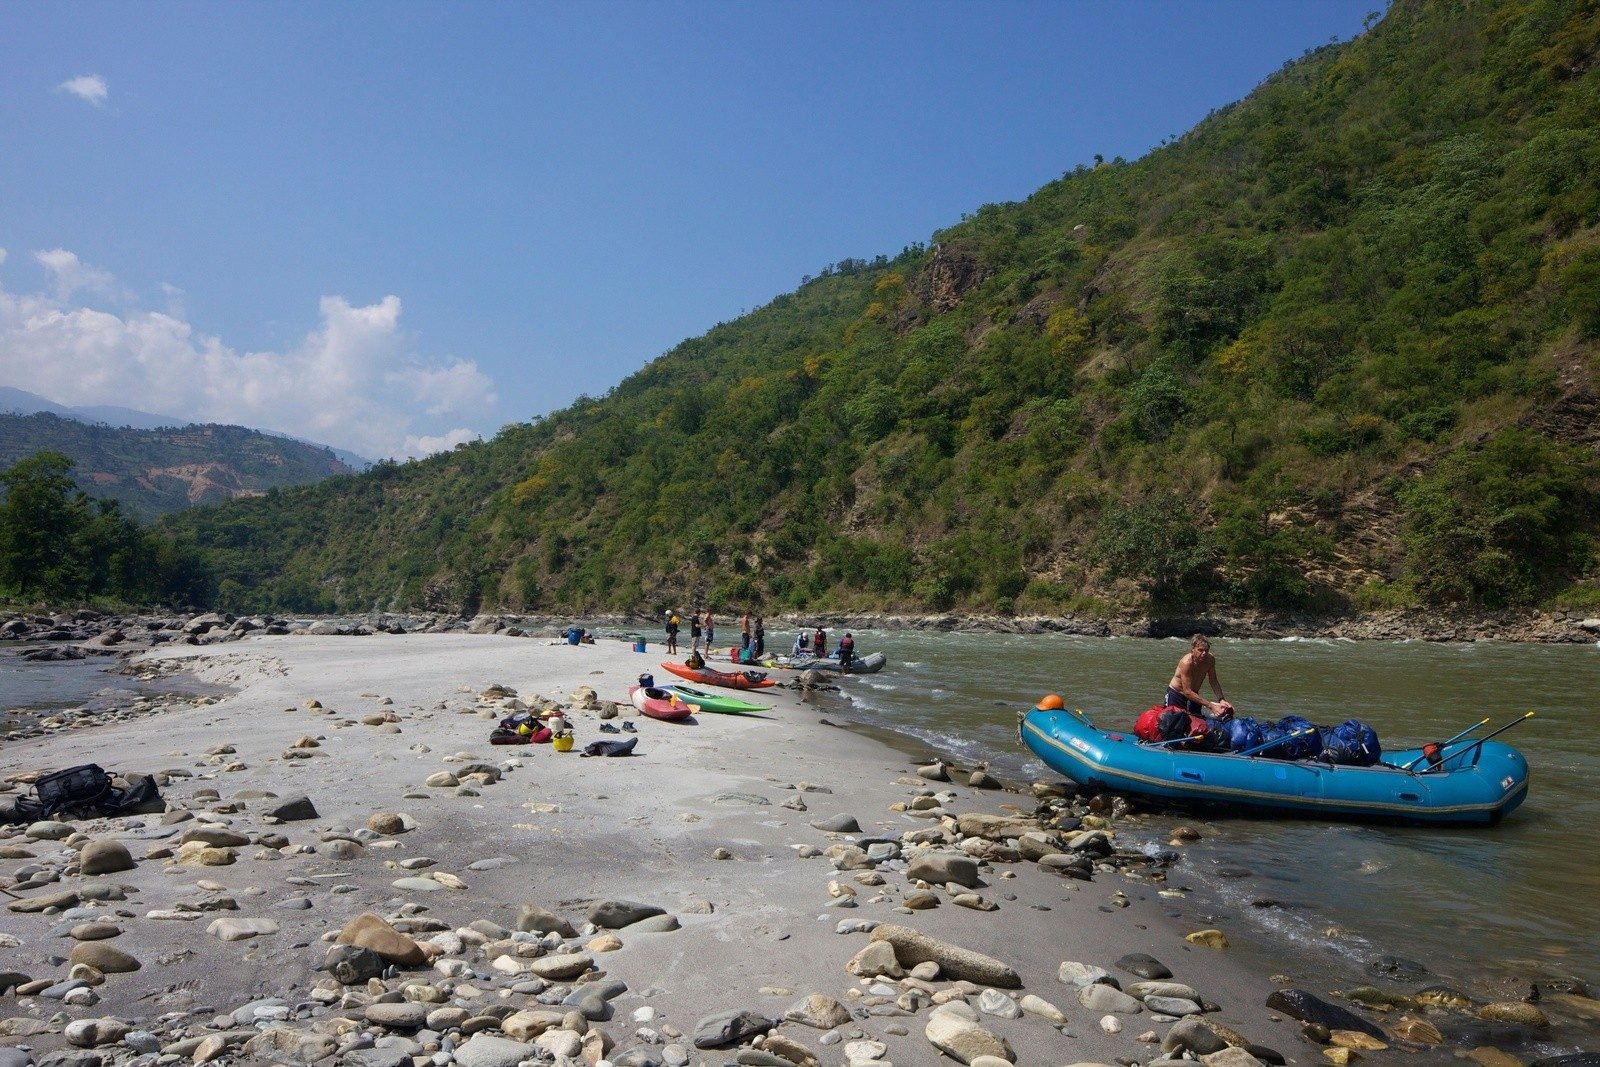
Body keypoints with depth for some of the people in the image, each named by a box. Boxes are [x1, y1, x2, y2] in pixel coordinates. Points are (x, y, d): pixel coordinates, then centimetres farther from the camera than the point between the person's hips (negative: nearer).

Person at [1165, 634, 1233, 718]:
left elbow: (1213, 682, -3)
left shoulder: (1210, 659, -15)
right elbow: (1187, 692, -35)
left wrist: (1221, 700, -21)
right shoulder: (1186, 662, -34)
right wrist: (1210, 705, -39)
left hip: (1193, 694, 6)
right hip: (1176, 694, -6)